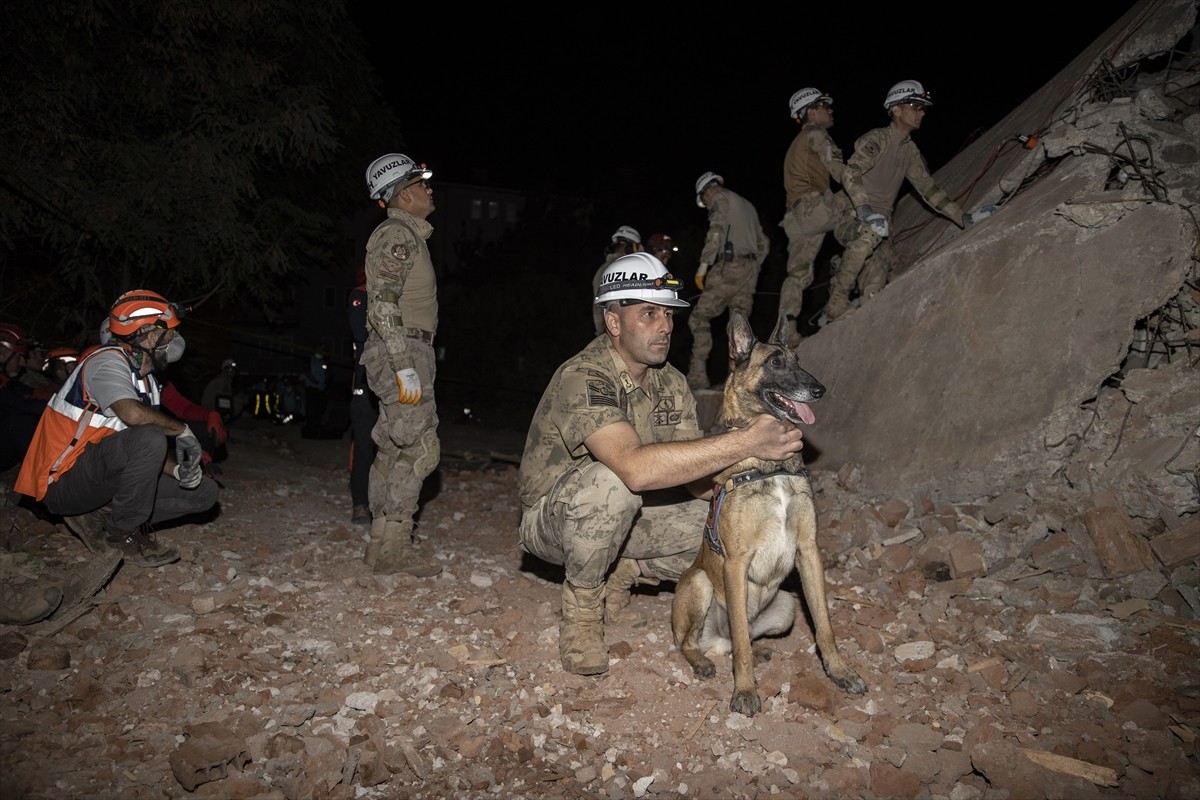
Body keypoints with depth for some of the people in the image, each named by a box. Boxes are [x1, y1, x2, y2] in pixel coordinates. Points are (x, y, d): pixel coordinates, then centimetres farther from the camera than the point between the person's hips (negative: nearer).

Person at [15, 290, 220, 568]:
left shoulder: (146, 380, 12)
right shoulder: (107, 360, -15)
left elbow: (152, 454, 9)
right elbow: (133, 414, -36)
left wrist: (177, 469, -11)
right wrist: (182, 430, -21)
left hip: (107, 476, 9)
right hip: (64, 484, -9)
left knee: (205, 491, 1)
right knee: (148, 437, -34)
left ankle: (102, 515, -2)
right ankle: (122, 533, -15)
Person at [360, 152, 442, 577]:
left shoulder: (407, 235, 22)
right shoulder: (397, 234, -10)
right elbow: (383, 303, -20)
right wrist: (404, 367, -25)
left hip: (406, 353, 10)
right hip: (402, 353, -10)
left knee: (393, 449, 10)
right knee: (420, 448, -11)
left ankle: (383, 543, 17)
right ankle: (393, 546, -7)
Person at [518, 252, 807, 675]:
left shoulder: (672, 383, -3)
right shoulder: (583, 378, -28)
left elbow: (695, 476, -6)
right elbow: (635, 468, -44)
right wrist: (746, 441, -44)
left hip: (624, 516, 7)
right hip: (553, 517, -6)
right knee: (612, 485, -39)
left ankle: (621, 578, 9)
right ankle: (581, 610, -12)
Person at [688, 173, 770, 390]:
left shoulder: (720, 199, 3)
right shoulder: (747, 205, 28)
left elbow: (716, 232, -14)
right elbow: (763, 243, 28)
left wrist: (703, 266, -15)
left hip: (729, 266, -8)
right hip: (751, 268, 8)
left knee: (700, 317, -7)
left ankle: (698, 375, -16)